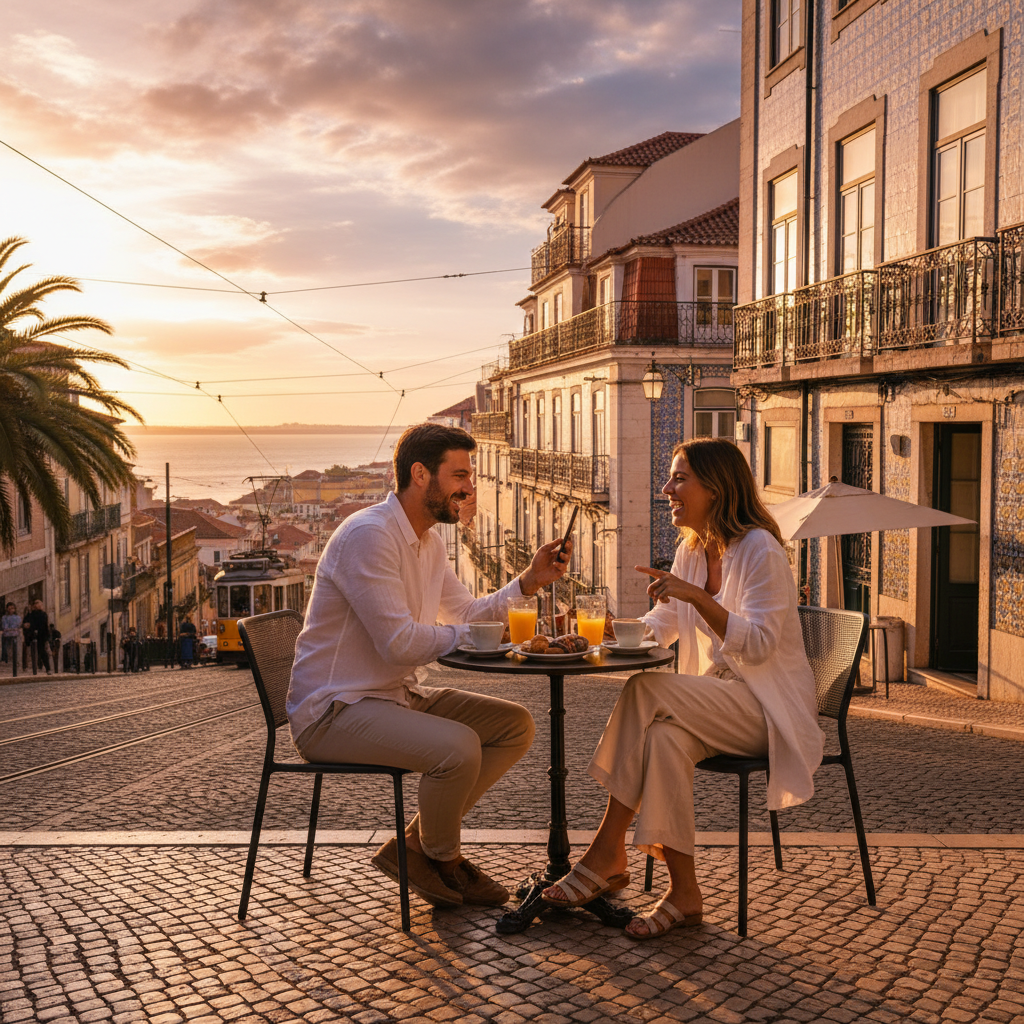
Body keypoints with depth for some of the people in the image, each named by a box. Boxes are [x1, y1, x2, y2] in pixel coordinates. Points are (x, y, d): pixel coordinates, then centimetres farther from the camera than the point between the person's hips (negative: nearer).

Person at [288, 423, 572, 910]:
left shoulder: (427, 540, 12)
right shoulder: (368, 534, -20)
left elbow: (468, 612, 17)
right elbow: (399, 642, -26)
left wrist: (531, 579, 3)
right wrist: (474, 636, -14)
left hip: (399, 695, 10)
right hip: (333, 712, -10)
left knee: (516, 725, 2)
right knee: (458, 746, -31)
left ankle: (412, 846, 5)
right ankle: (442, 860, 1)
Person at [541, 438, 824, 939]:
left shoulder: (759, 550, -14)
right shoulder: (691, 551, 10)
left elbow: (758, 645, -23)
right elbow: (660, 626, 15)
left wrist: (697, 596, -32)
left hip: (769, 708, -6)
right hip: (719, 704, 6)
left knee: (646, 691, -27)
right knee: (665, 737, -28)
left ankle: (608, 852, -19)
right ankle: (683, 893, -24)